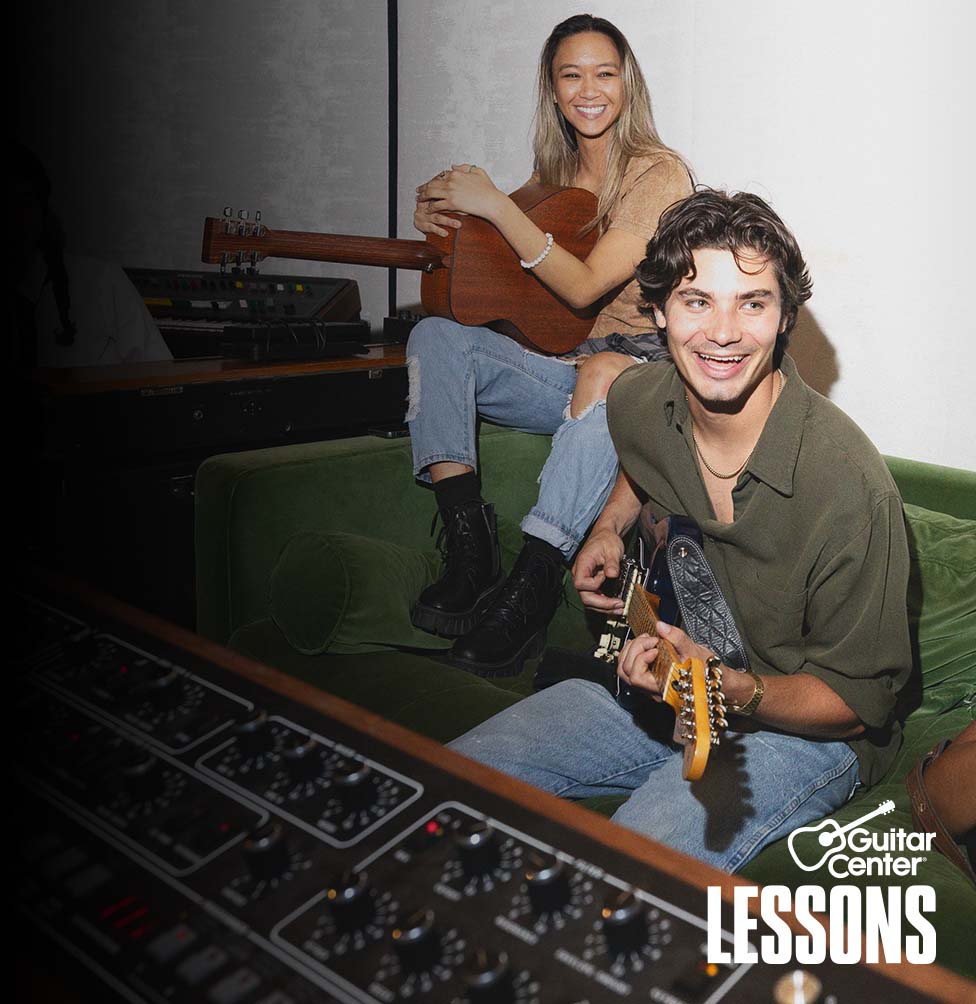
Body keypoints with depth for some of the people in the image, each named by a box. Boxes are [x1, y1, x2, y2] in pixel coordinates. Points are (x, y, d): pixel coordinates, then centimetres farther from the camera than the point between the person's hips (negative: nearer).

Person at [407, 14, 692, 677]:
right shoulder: (552, 175, 14)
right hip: (566, 365, 6)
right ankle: (468, 543, -28)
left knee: (605, 376, -41)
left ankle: (533, 584, -39)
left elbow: (584, 286, -16)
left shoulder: (660, 174, -5)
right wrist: (445, 217, 3)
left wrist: (494, 204, -16)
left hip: (643, 366, -5)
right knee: (436, 335, -15)